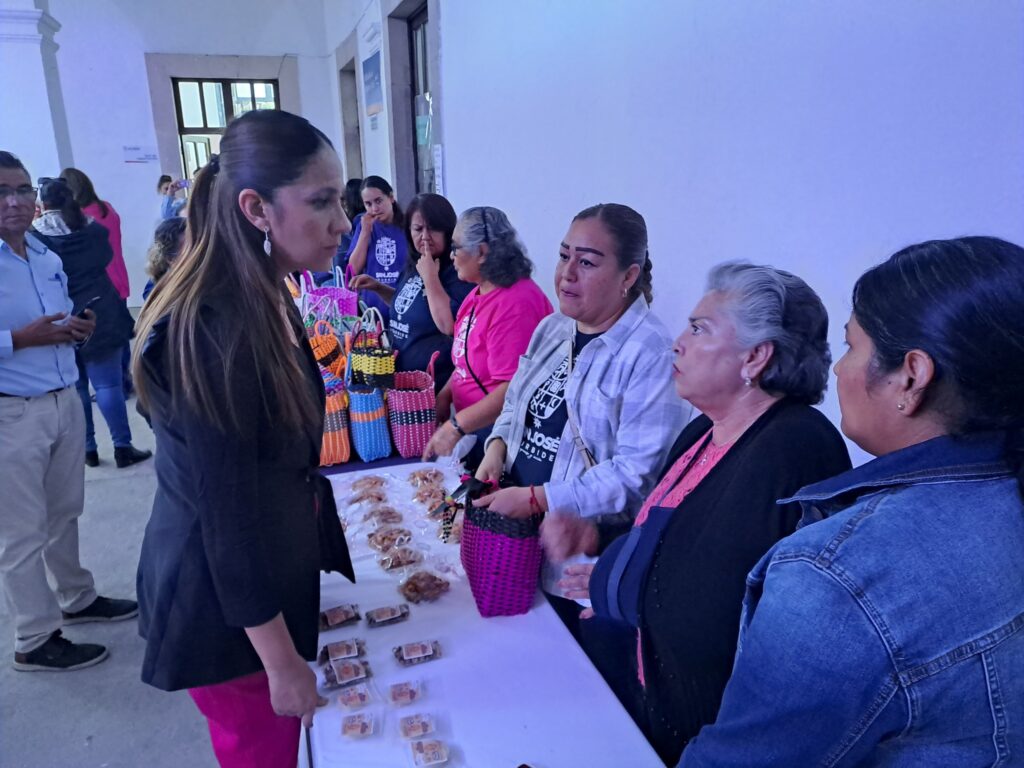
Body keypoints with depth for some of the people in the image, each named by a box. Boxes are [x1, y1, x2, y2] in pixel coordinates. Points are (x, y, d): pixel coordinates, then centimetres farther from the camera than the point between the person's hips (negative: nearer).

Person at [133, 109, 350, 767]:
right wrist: (281, 661, -16)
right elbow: (226, 514, -24)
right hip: (223, 599, -8)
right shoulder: (212, 327, -28)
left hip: (270, 571, 8)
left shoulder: (268, 300, 0)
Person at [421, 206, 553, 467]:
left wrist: (457, 426, -24)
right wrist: (444, 397, 2)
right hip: (470, 427, 9)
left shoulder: (515, 304, -21)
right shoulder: (479, 293, 8)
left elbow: (514, 388, -27)